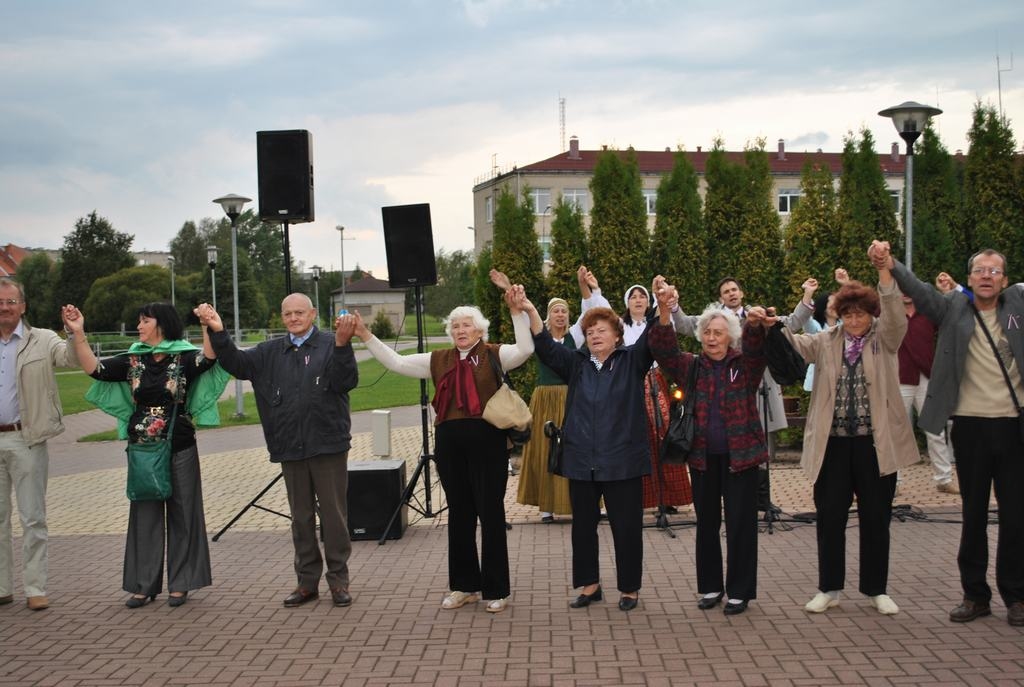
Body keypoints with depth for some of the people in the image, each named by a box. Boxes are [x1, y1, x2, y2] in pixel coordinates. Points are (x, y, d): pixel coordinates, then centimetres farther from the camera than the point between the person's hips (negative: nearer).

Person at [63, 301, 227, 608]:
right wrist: (77, 333, -10)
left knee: (181, 513, 4)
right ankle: (143, 584, 16)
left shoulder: (184, 358, -6)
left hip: (179, 449, -4)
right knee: (144, 514, 8)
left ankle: (180, 583, 14)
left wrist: (208, 328, -42)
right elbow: (94, 369, -2)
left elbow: (208, 358, -26)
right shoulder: (133, 361, 6)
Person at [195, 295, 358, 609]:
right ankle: (307, 581, 22)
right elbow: (237, 364, 5)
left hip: (328, 444, -5)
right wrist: (218, 333, -10)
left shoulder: (329, 345, -5)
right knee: (301, 517, 12)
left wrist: (343, 344, -34)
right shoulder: (272, 351, 11)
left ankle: (338, 580, 13)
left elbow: (347, 381, -18)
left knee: (333, 513, 3)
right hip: (290, 448, 5)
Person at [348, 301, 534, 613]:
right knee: (459, 514, 12)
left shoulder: (494, 355, 2)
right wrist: (366, 336, 6)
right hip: (449, 443, 4)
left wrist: (517, 312, -22)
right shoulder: (439, 360, 13)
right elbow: (396, 363, 12)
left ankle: (496, 589, 13)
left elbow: (525, 349, -15)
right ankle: (464, 585, 24)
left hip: (487, 441, -4)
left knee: (491, 514, 2)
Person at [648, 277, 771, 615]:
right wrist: (664, 314, -29)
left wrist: (754, 325, -45)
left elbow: (756, 348, -21)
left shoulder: (745, 365, 0)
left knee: (740, 524, 2)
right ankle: (710, 586, 24)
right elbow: (664, 350, -11)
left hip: (740, 454, -2)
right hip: (702, 456, 2)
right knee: (706, 522, 11)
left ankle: (739, 591, 13)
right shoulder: (691, 366, 5)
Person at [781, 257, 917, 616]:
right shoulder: (826, 342, 7)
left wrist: (884, 272, -32)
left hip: (875, 442, -1)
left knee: (876, 517, 7)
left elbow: (895, 316, -17)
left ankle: (877, 589, 20)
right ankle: (829, 588, 18)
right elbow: (795, 343, -7)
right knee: (830, 516, 6)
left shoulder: (884, 339, 2)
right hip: (833, 442, 1)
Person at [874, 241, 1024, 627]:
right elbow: (919, 291, -13)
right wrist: (889, 265, -31)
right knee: (973, 514, 8)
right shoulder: (954, 308, 2)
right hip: (970, 425, 0)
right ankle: (975, 594, 17)